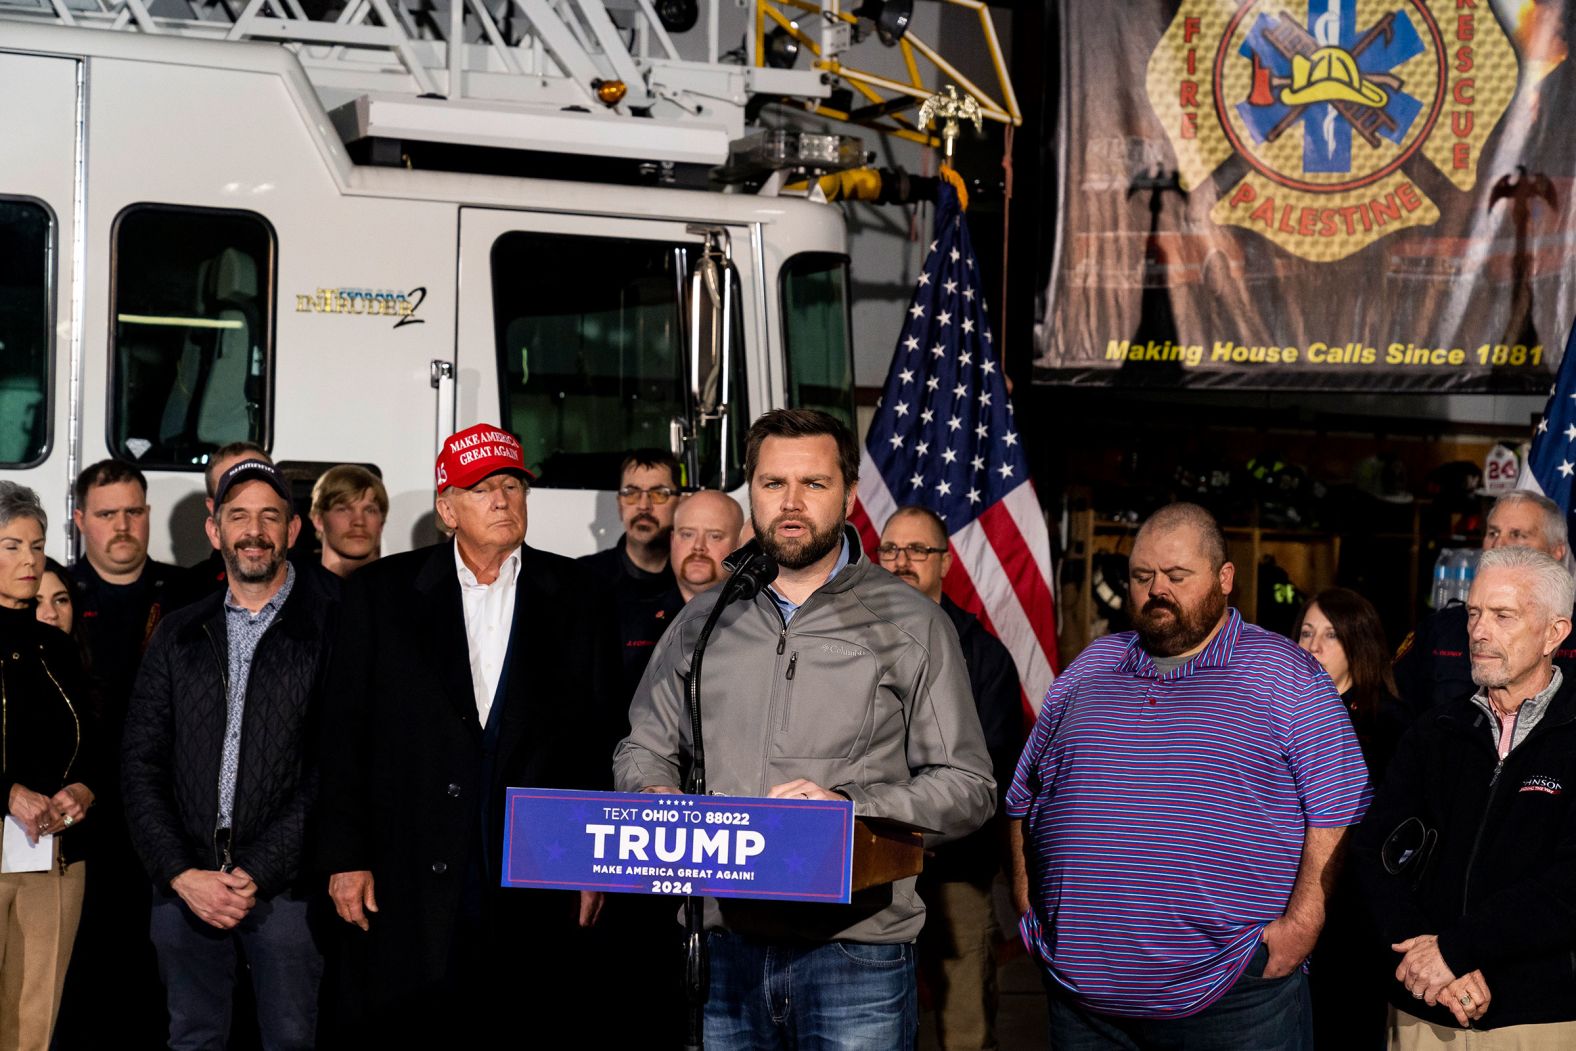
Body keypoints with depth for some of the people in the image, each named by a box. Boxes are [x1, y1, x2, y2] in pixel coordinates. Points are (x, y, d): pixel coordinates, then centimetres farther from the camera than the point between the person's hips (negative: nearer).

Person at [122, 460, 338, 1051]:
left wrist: (255, 875, -13)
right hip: (183, 886, 4)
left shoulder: (331, 629, -1)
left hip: (284, 886, -4)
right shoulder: (178, 636, 13)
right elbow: (140, 763, 8)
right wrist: (181, 874, -5)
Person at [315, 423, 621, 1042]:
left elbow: (603, 738, 7)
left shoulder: (576, 597, 8)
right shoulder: (380, 593, 7)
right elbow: (344, 732, 5)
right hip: (413, 891, 0)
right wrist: (345, 857, -1)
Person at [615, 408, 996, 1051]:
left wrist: (848, 804, -14)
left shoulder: (910, 624, 4)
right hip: (720, 948, 3)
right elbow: (644, 751, 22)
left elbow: (967, 788, 0)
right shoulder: (704, 620, 15)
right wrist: (659, 799, -1)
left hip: (854, 950, -3)